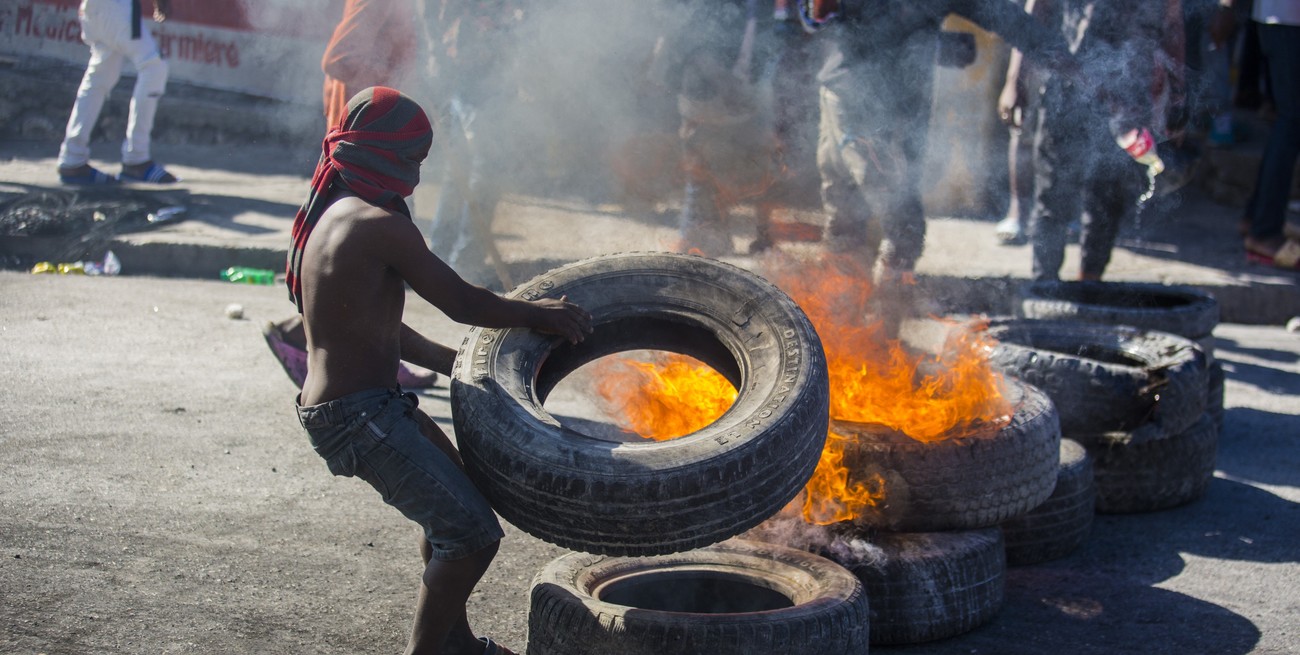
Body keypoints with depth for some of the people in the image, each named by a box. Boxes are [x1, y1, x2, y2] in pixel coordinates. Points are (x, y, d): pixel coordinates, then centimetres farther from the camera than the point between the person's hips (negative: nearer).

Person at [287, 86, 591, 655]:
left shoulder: (329, 214, 13)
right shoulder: (379, 225, -19)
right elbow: (461, 303, -17)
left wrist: (443, 357, 24)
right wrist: (539, 315, -2)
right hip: (360, 416, -11)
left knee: (451, 501, 27)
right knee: (472, 533, -10)